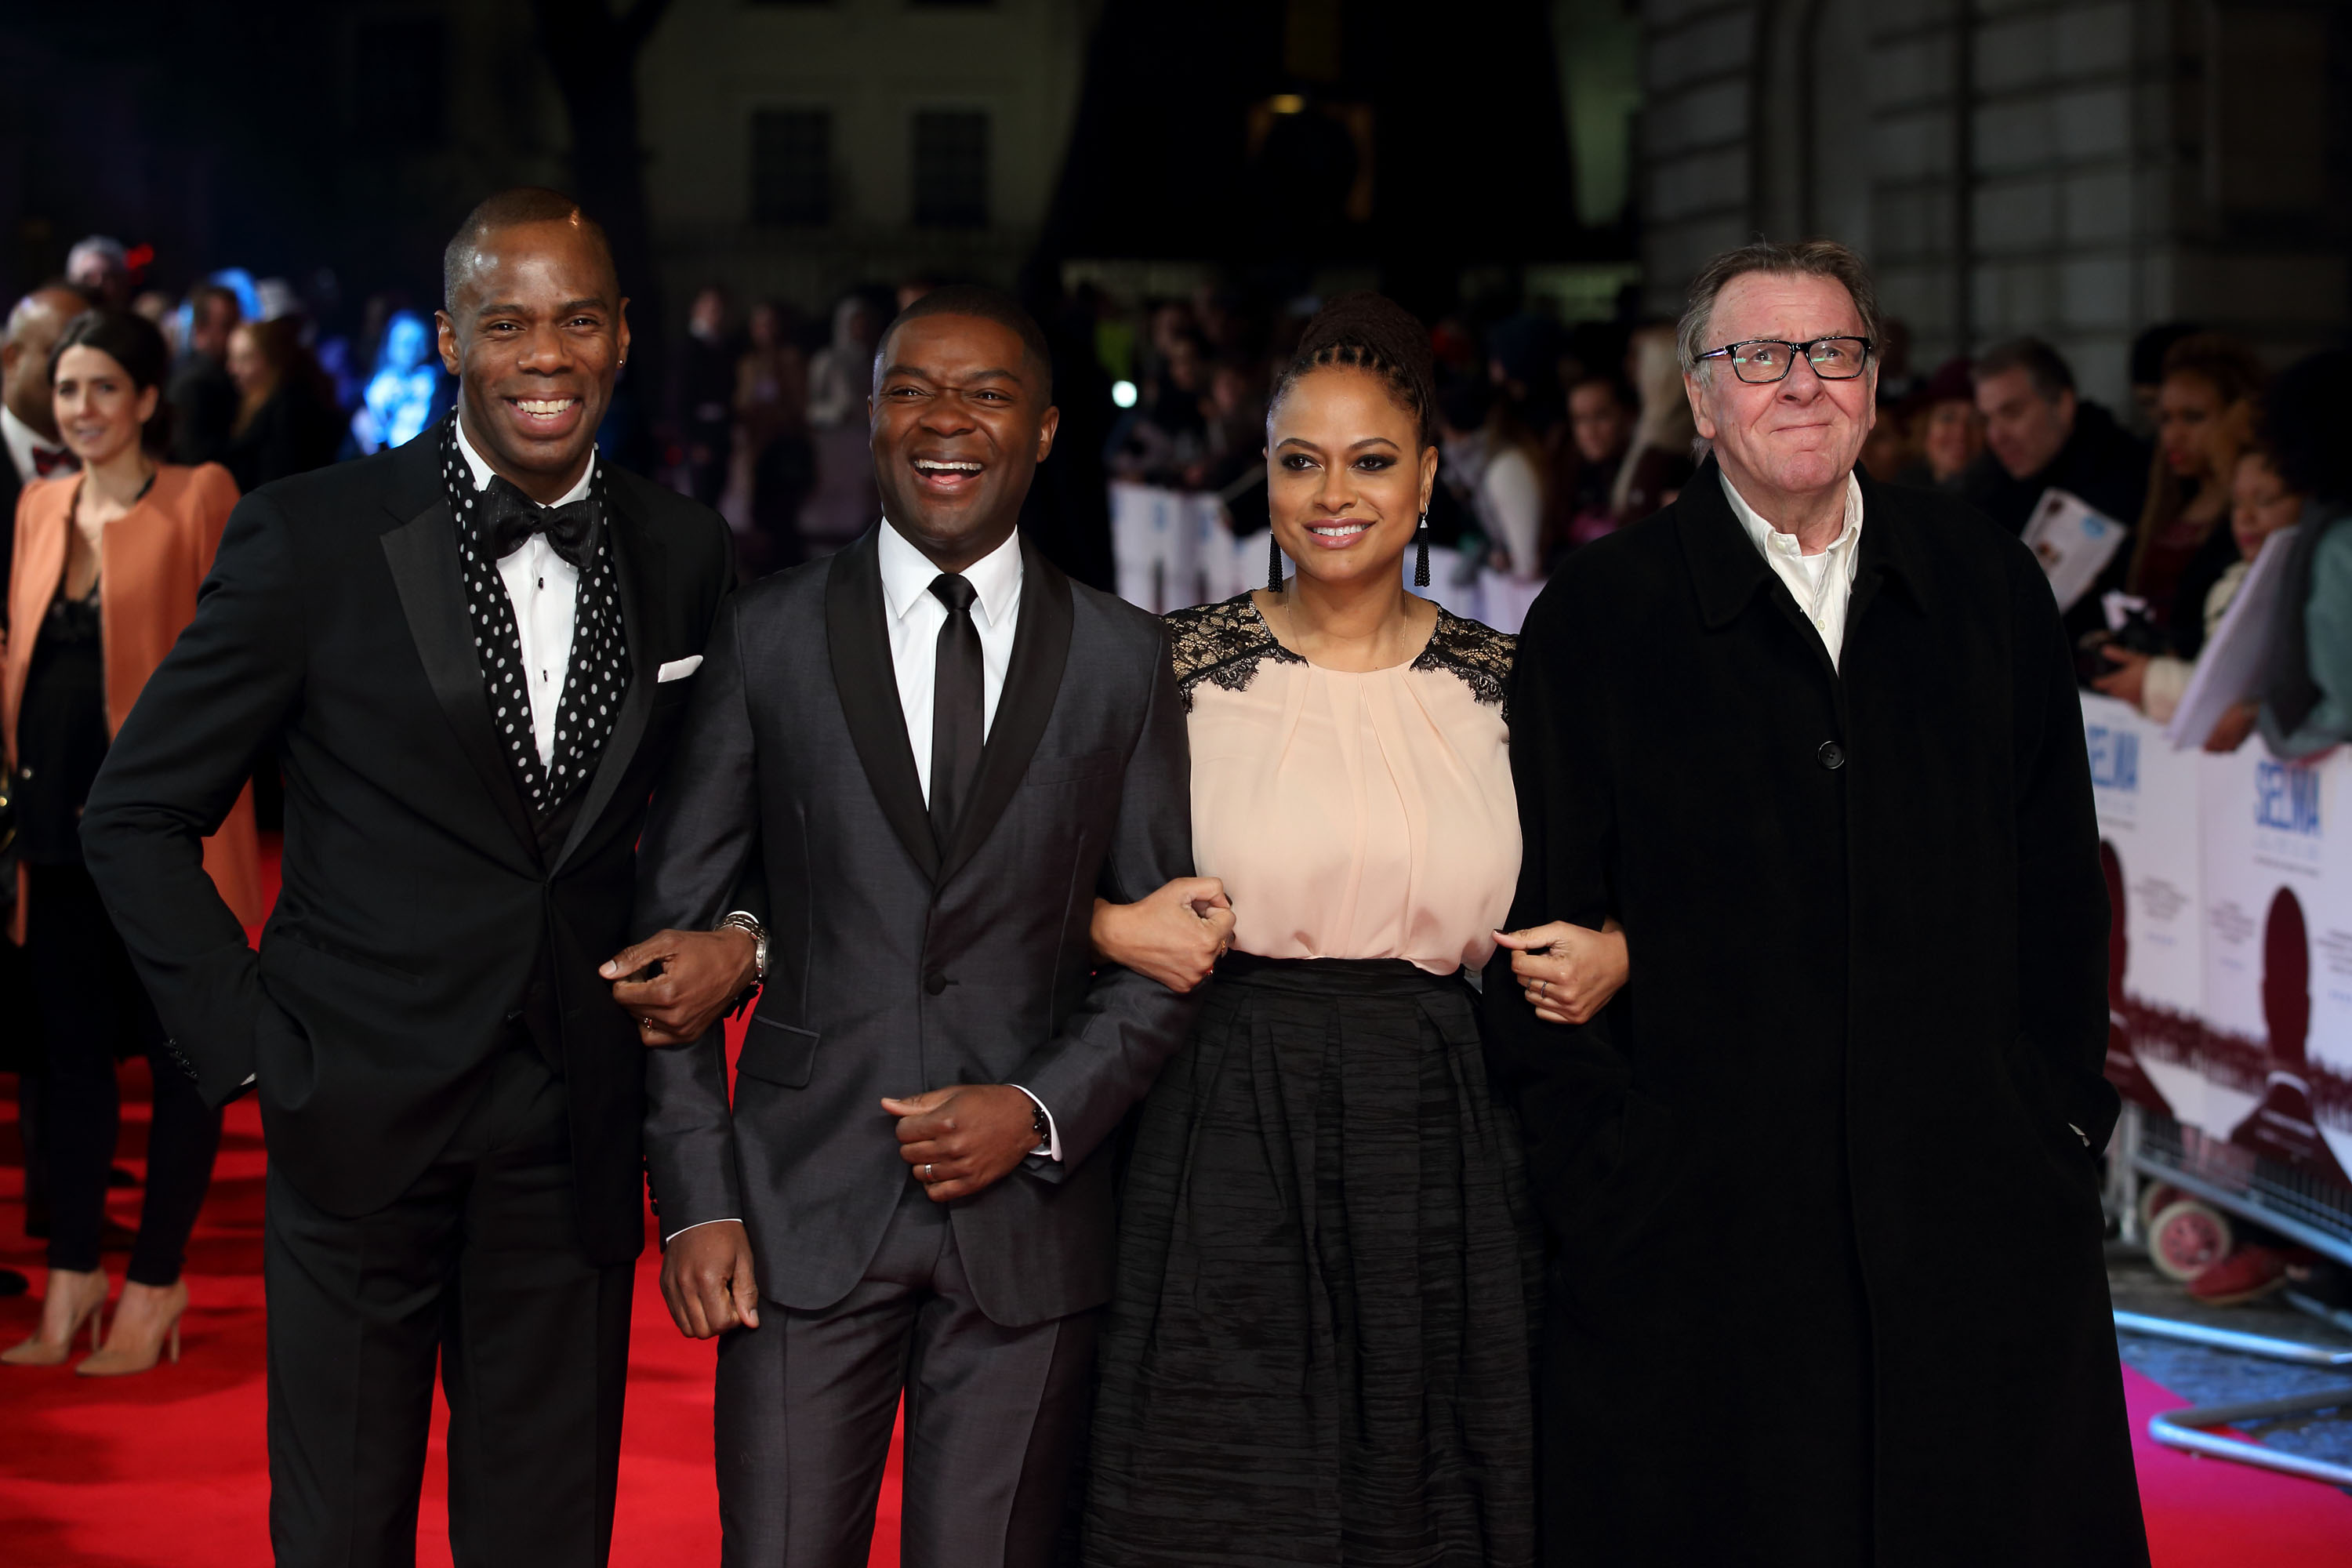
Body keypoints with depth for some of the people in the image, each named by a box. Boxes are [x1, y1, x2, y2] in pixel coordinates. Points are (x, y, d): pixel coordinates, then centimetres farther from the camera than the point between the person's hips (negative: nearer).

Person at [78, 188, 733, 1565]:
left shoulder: (686, 556, 4)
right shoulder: (311, 539, -8)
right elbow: (138, 816, -2)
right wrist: (251, 1050, -7)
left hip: (577, 1142, 3)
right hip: (360, 1126, -3)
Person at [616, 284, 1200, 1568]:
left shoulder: (1123, 658, 5)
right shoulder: (768, 634, 3)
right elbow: (672, 924, 3)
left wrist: (1043, 1113, -9)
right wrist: (695, 1196, -4)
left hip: (1029, 1212, 1)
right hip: (806, 1213, 0)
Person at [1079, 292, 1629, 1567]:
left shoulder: (1500, 683, 6)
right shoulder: (1187, 661, 1)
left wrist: (1611, 956, -3)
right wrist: (1113, 927, -12)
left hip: (1438, 1150, 2)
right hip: (1229, 1140, -2)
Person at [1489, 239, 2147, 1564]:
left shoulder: (1988, 588, 10)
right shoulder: (1597, 619, 2)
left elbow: (2058, 875, 12)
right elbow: (1544, 923, 1)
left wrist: (2065, 1108, 5)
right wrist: (1595, 1170, -6)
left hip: (1981, 1199, 2)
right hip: (1696, 1228, -2)